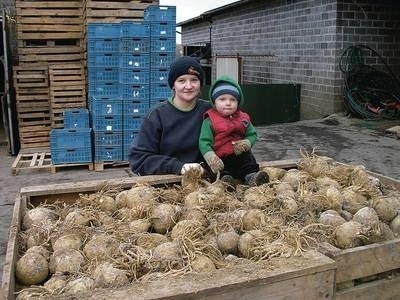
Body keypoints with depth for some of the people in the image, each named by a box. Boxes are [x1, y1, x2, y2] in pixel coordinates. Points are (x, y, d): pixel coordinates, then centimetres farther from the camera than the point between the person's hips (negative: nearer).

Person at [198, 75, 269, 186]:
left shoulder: (243, 118, 9)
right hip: (221, 159, -4)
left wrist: (246, 143, -11)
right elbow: (204, 142, -11)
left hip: (241, 155, 4)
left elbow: (252, 134, 14)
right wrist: (210, 157, -29)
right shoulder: (210, 121, -5)